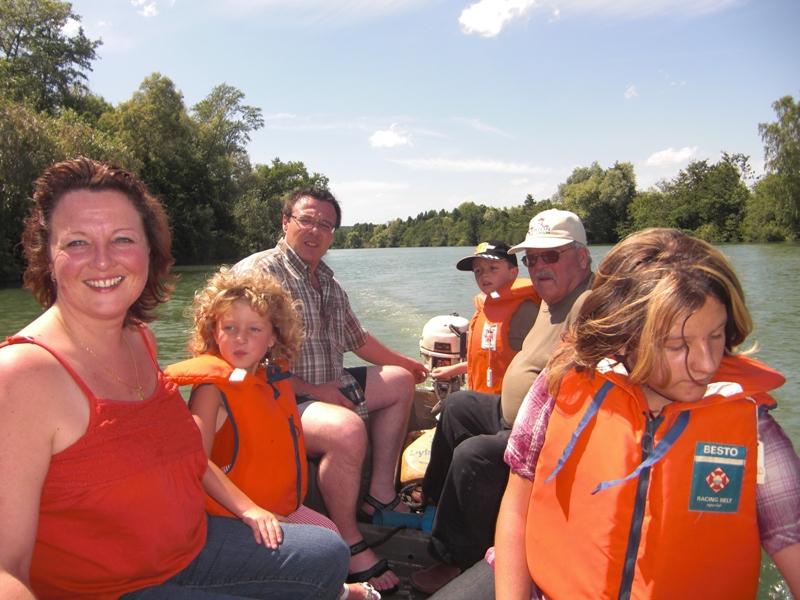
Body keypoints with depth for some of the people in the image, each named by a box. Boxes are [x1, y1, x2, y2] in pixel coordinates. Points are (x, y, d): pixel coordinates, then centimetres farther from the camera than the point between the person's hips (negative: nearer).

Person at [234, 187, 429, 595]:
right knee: (347, 429, -35)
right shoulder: (258, 272, -13)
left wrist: (406, 363, 35)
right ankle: (350, 545, -11)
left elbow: (357, 338, 27)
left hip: (327, 387, 10)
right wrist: (312, 390, -21)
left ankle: (380, 495, 16)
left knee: (400, 381, 19)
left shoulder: (328, 283, 14)